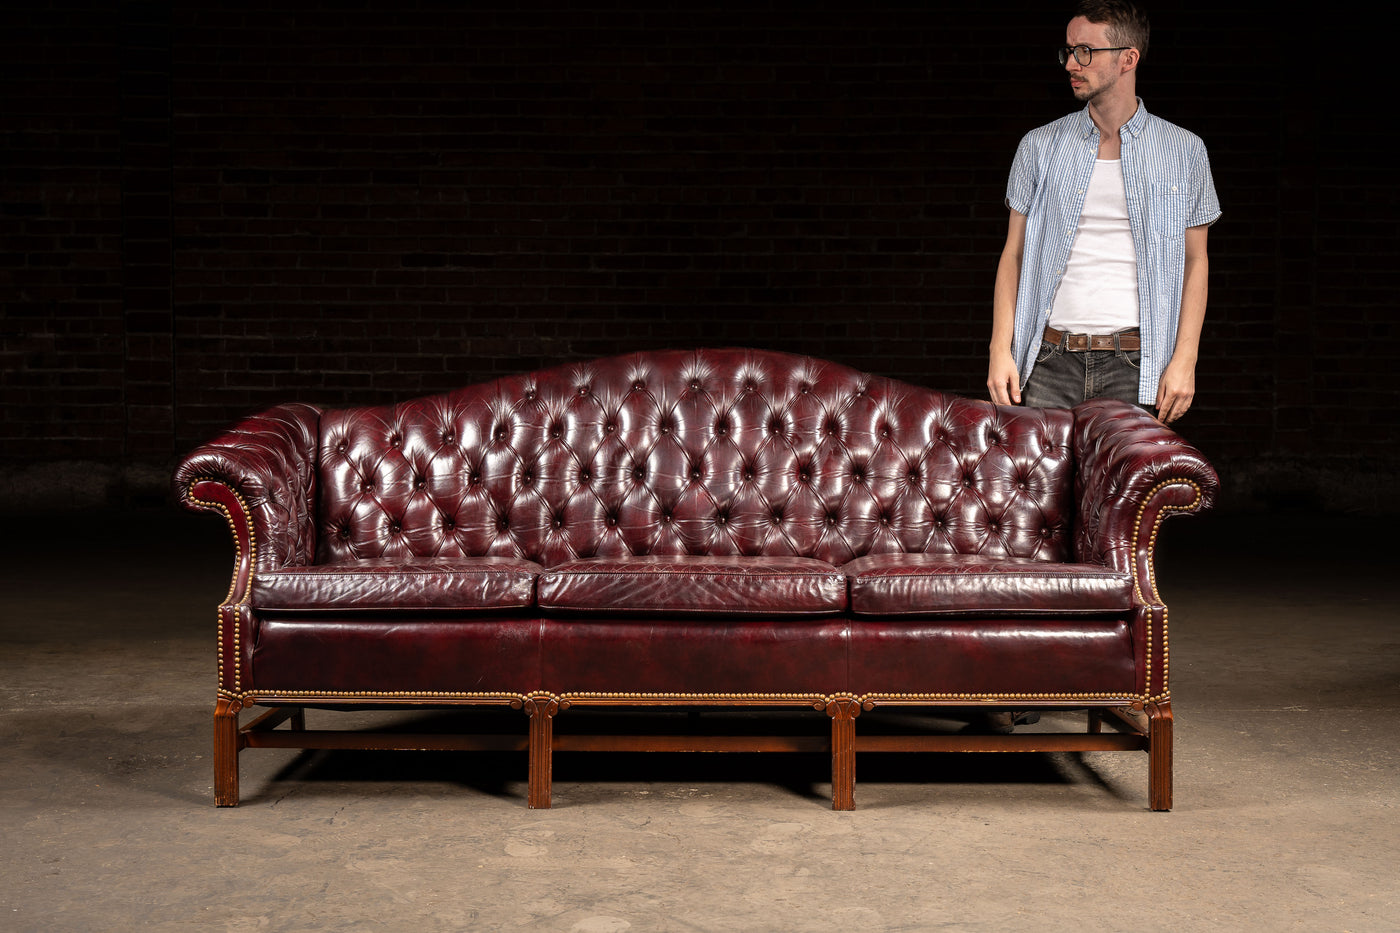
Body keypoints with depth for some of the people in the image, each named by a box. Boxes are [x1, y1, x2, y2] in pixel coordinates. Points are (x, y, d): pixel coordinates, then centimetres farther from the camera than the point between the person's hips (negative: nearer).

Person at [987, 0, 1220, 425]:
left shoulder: (1184, 152, 7)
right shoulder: (1040, 147, 10)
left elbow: (1195, 260, 8)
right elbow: (1014, 254, 10)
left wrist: (1185, 360, -2)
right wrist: (1000, 350, -1)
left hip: (1136, 365, -1)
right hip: (1050, 361, 1)